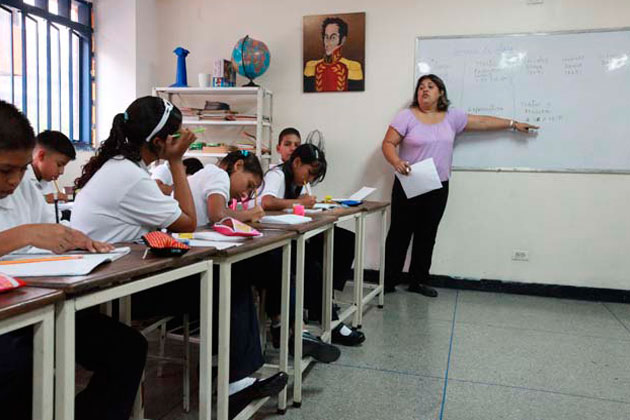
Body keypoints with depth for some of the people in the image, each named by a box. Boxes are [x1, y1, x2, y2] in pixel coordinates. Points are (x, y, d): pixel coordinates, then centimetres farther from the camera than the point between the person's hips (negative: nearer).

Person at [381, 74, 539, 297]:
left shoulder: (452, 117, 8)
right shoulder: (406, 116, -4)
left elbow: (482, 122, 12)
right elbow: (388, 143, -8)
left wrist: (513, 124, 14)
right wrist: (396, 162, -27)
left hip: (438, 188, 4)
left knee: (427, 236, 10)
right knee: (400, 234, 0)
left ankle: (418, 281, 20)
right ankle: (388, 281, 9)